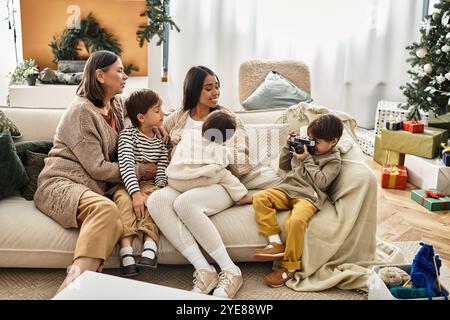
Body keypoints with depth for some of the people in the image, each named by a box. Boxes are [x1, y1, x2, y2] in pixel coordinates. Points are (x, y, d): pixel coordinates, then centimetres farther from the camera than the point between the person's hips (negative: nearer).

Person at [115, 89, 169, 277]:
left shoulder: (160, 140, 12)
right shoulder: (127, 134, -3)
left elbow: (162, 169, 6)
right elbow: (127, 165, -16)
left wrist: (158, 187, -15)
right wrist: (136, 193, -28)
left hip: (149, 185, 3)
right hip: (127, 185, -3)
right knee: (124, 199, -33)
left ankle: (150, 249, -40)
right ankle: (126, 253, -39)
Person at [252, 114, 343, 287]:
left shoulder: (333, 160, 3)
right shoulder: (305, 147, 19)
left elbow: (321, 182, -11)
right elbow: (283, 166, 24)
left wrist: (307, 160, -9)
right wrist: (288, 146, 10)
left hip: (308, 196, -6)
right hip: (288, 189, 7)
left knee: (295, 221, -36)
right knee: (259, 198, -20)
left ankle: (290, 267, -16)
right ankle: (276, 243, -21)